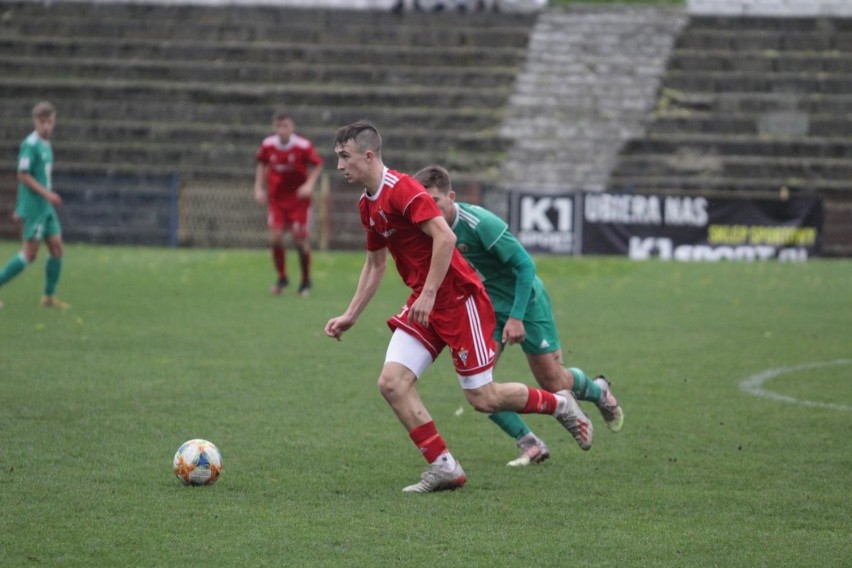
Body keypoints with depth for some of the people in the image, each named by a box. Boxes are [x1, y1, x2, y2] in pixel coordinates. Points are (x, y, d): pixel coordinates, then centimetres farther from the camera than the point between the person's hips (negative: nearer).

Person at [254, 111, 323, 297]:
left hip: (298, 198, -2)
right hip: (276, 199, 2)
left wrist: (309, 184, -18)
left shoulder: (303, 146, -15)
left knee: (300, 240, -1)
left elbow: (317, 165, -3)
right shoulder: (267, 145, -6)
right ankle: (281, 277, 12)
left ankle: (306, 280, 20)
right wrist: (259, 188, 2)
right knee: (275, 238, -9)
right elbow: (262, 165, 11)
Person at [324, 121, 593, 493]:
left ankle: (559, 404, 21)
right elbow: (375, 265, 23)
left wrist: (429, 294, -28)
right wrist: (349, 316, 20)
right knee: (391, 382, -8)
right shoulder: (367, 205, 12)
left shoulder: (401, 189, -17)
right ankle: (443, 468, -2)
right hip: (424, 304, 9)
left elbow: (445, 237, -27)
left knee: (483, 399, -4)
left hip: (458, 298, -9)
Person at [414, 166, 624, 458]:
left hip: (526, 302, -6)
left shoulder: (479, 223, -30)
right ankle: (530, 445, -1)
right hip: (488, 306, 6)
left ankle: (598, 391, 41)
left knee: (553, 383, 5)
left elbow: (525, 265, -24)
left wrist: (516, 317, -26)